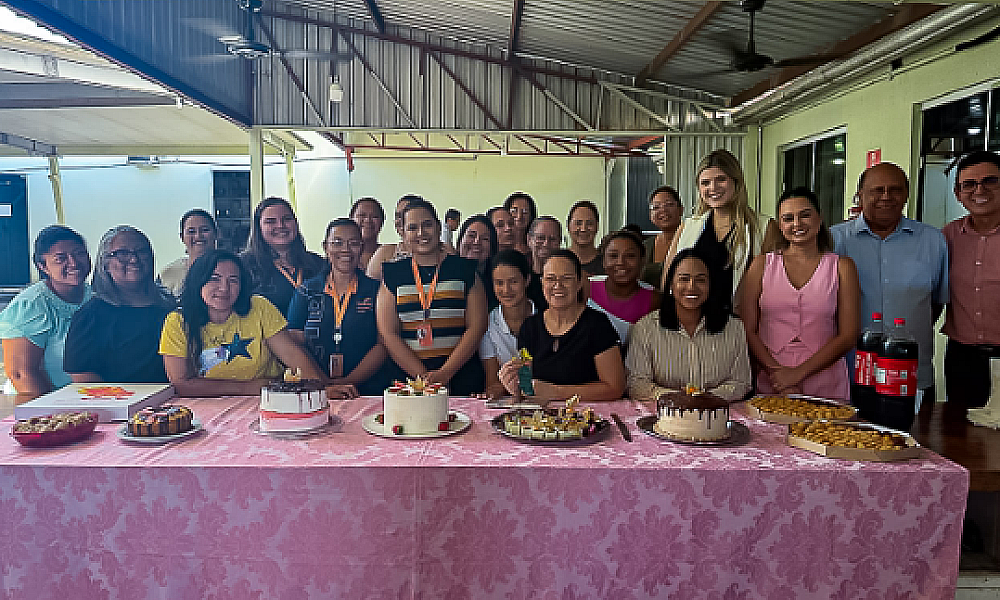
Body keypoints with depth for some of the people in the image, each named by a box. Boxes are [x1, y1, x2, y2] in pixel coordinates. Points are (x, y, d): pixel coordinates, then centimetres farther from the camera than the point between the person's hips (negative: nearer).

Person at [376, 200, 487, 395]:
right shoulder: (392, 274, 8)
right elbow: (388, 333, 1)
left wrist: (445, 373, -11)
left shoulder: (465, 269, 5)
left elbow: (477, 327, -1)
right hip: (408, 377, 1)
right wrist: (423, 375, -9)